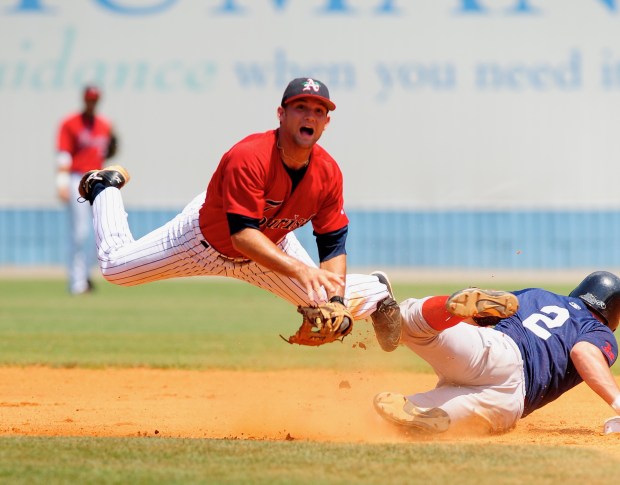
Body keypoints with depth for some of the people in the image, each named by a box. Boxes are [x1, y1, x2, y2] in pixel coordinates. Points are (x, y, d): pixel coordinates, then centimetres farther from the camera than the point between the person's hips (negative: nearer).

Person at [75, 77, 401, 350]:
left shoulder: (328, 173, -23)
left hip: (272, 246, 4)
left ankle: (375, 291, 40)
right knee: (114, 266, 2)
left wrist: (337, 301, -30)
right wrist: (298, 268, -56)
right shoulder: (249, 158, -39)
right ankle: (106, 186, 31)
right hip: (205, 238, -4)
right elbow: (242, 234, -45)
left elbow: (333, 242, -16)